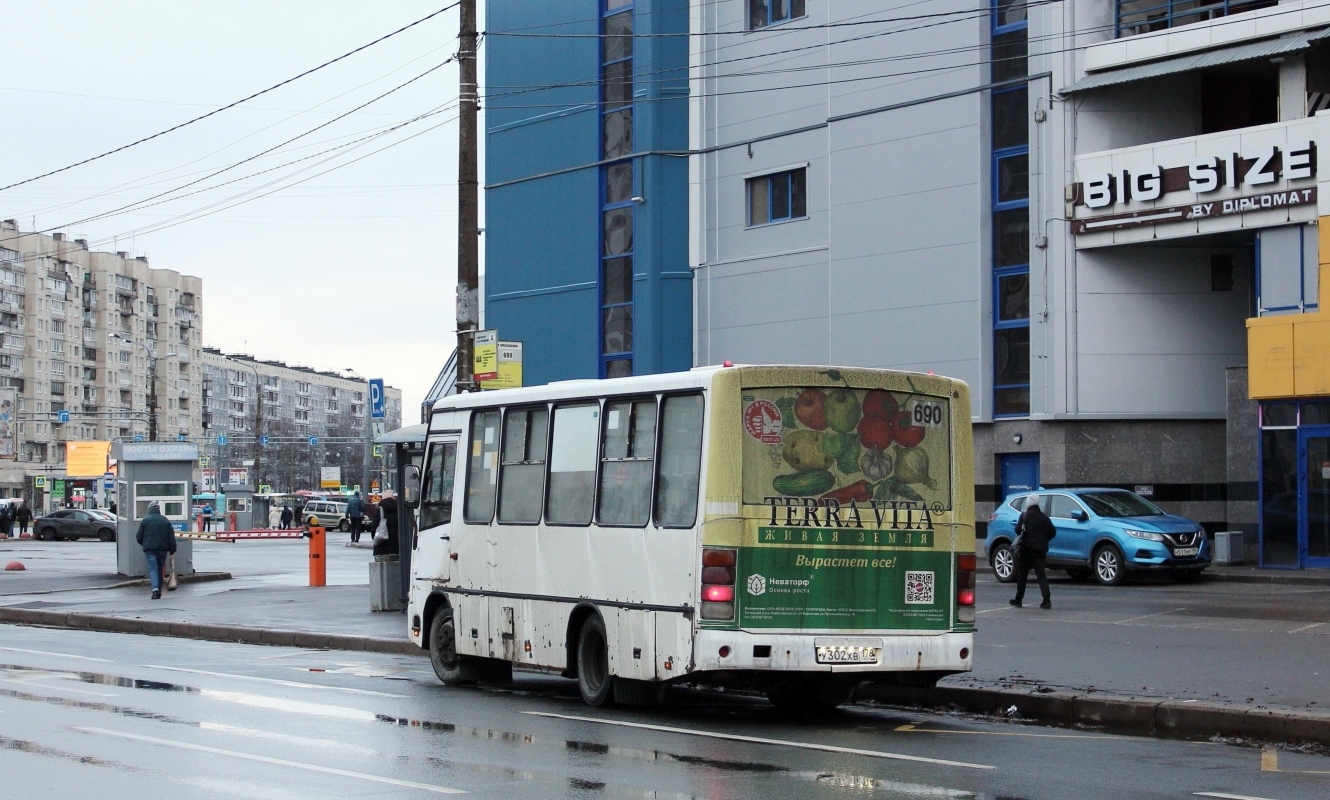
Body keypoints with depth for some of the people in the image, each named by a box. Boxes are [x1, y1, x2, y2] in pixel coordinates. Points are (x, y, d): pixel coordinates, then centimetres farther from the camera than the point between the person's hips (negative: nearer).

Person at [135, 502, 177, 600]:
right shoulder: (166, 521, 6)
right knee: (160, 569, 13)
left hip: (149, 549, -3)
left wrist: (144, 544, 21)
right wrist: (172, 550, 9)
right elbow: (171, 538, 4)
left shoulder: (145, 520, -1)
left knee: (153, 568, -5)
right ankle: (159, 592, 19)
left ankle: (155, 589, -27)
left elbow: (138, 537, 2)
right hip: (162, 549, 3)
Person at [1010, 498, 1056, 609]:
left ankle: (1018, 599, 12)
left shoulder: (1025, 515, -5)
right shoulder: (1044, 517, 7)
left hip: (1027, 549, -3)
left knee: (1022, 575, 7)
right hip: (1041, 550, 3)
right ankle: (1047, 599, -13)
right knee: (1041, 575, 2)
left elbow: (1018, 530, -7)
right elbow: (1052, 532, 10)